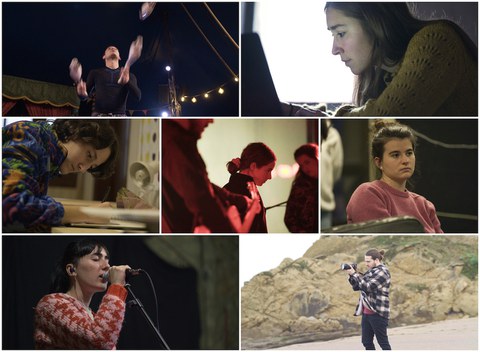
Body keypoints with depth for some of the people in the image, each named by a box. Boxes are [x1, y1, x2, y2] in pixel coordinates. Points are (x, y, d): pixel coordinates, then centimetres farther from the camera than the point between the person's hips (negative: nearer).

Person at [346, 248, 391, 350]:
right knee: (366, 342, 9)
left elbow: (367, 287, -21)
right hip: (366, 312, 9)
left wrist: (354, 274, -16)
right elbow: (357, 287, 16)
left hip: (378, 313, -9)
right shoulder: (371, 271, 15)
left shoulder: (382, 272, -12)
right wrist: (351, 275, -1)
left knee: (383, 342, -4)